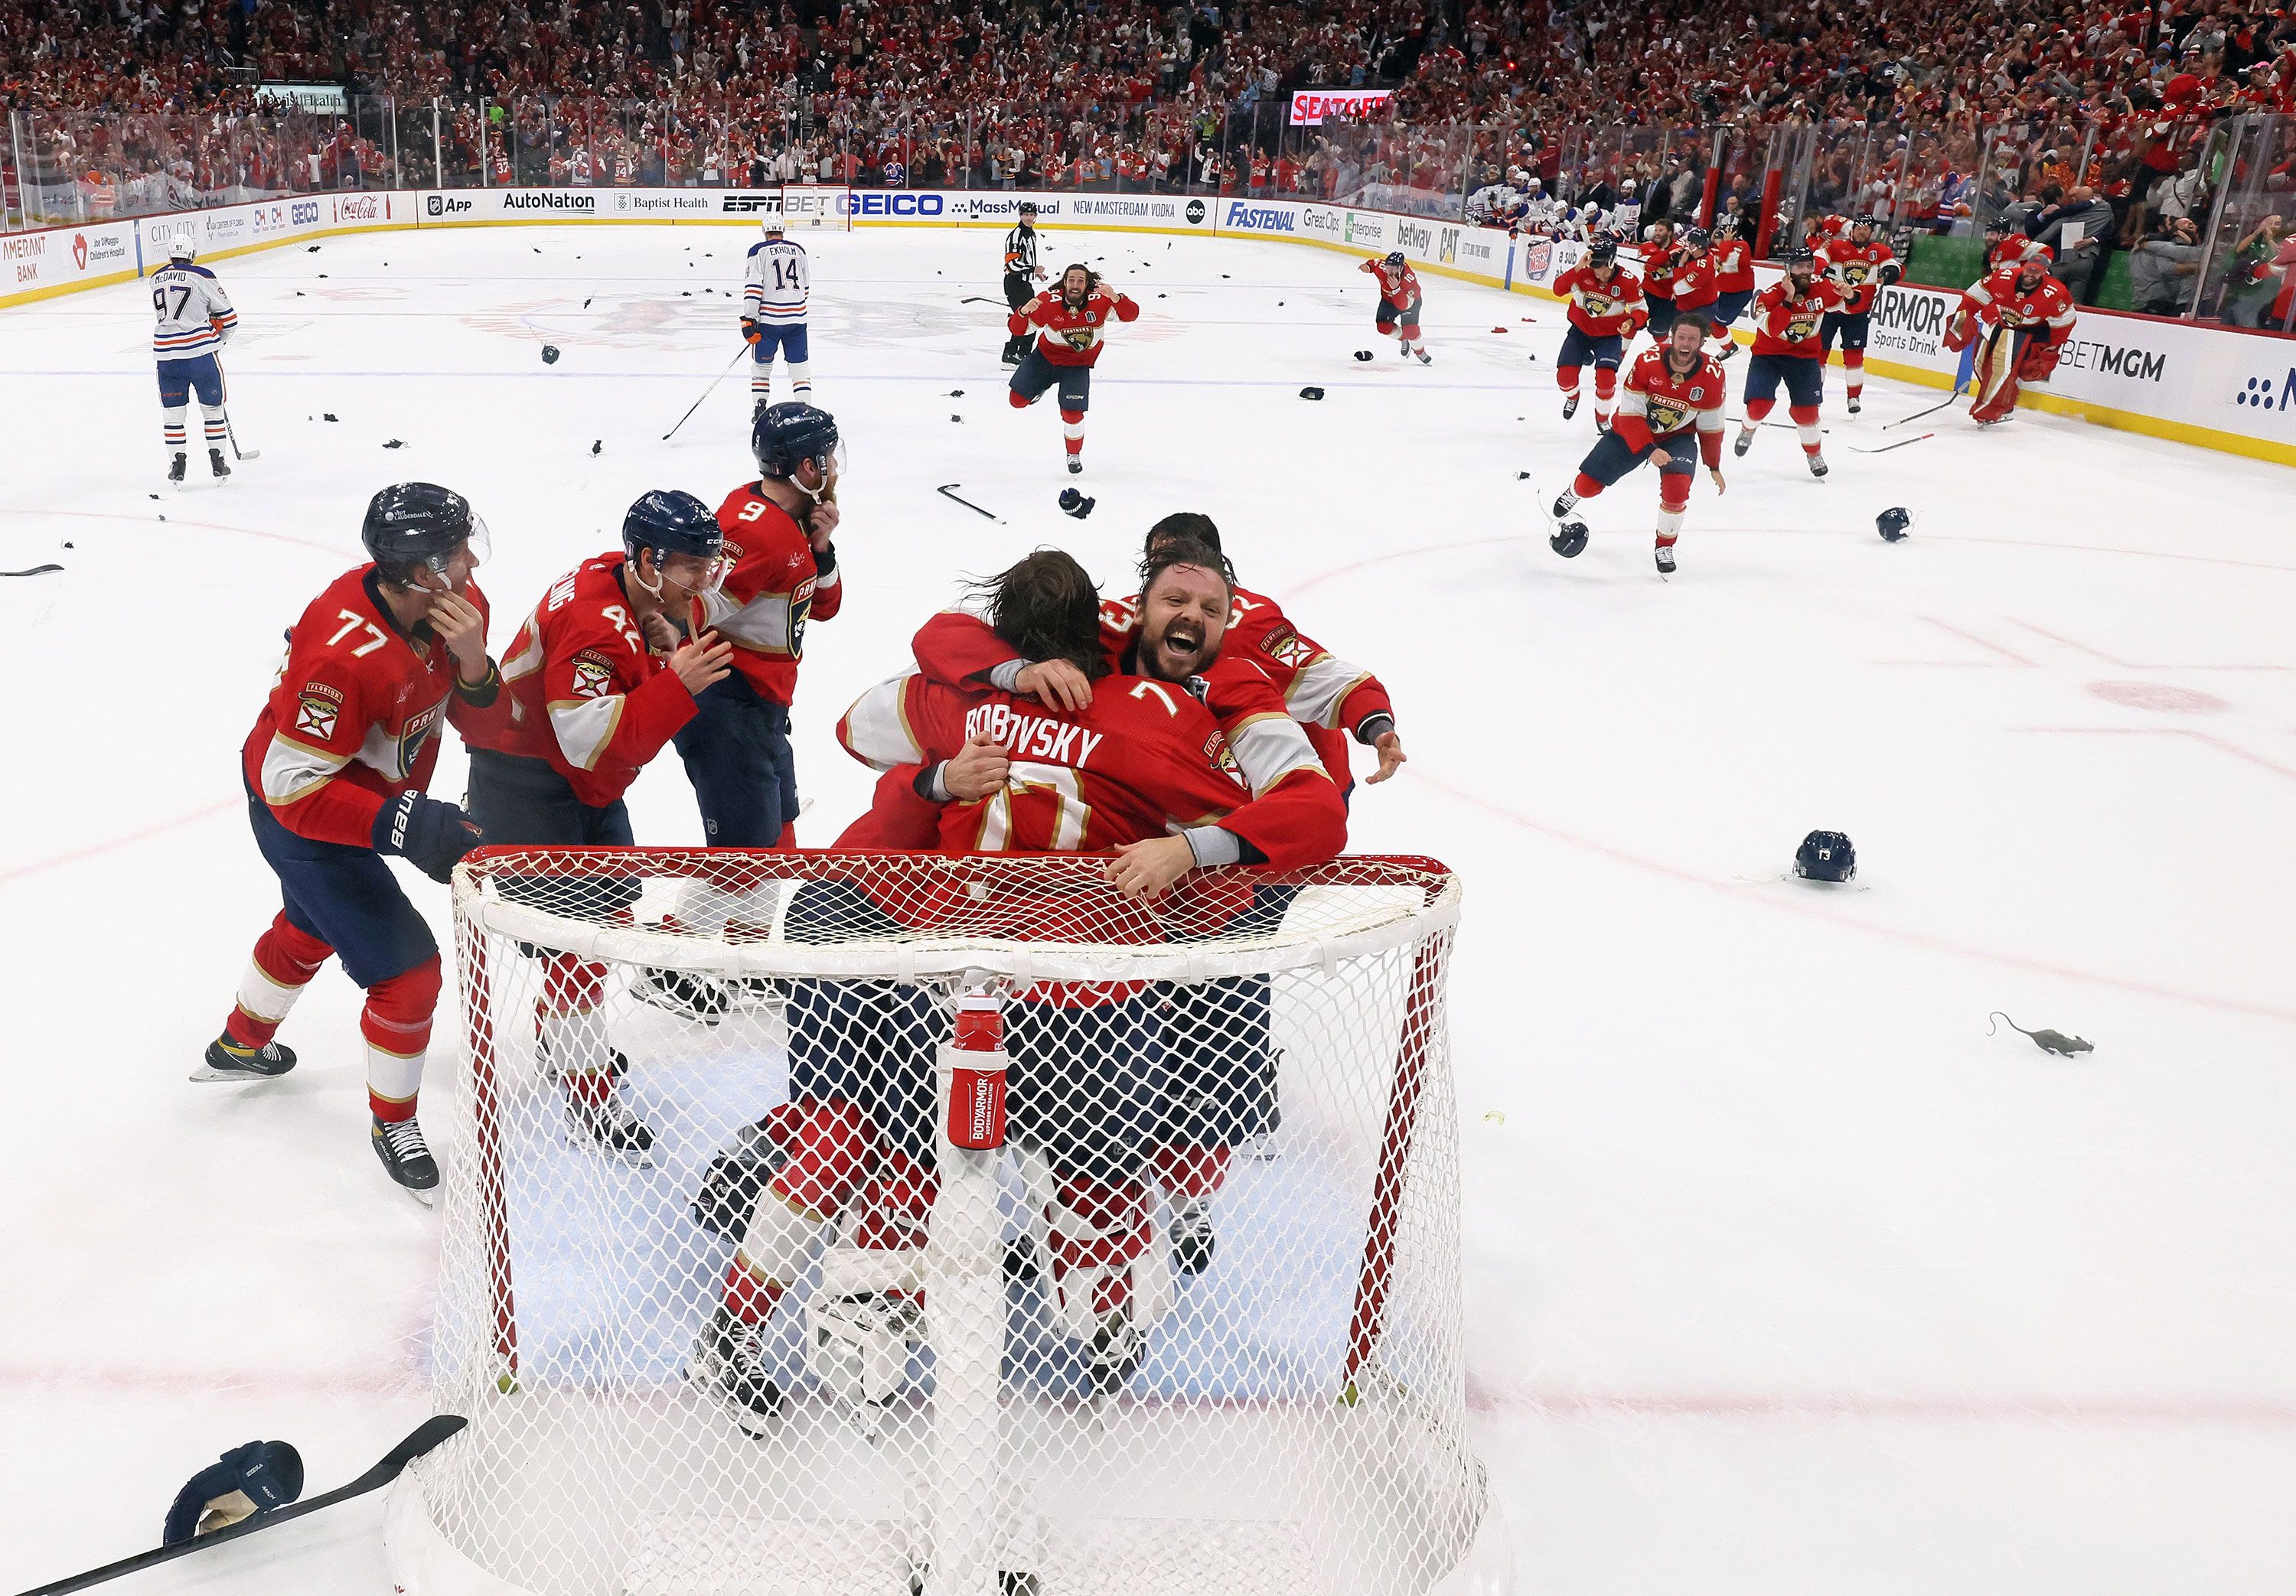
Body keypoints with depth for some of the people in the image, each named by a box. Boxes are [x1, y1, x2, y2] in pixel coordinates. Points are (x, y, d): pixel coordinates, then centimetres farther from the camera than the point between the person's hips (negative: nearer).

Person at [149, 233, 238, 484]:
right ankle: (217, 463, 13)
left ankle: (176, 464, 11)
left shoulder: (156, 279, 12)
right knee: (212, 407, 11)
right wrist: (219, 341, 20)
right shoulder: (202, 277, -2)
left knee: (172, 411, 12)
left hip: (165, 352, 3)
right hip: (200, 350, -3)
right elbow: (228, 317, 1)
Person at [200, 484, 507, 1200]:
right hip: (299, 816, -9)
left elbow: (483, 725, -10)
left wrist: (472, 664, -30)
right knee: (408, 970, -7)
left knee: (313, 925, 32)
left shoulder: (457, 606, -15)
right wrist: (403, 824, -41)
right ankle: (392, 1126, 18)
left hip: (373, 798, 9)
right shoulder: (344, 651, -37)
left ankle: (240, 1045, 60)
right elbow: (296, 789, -32)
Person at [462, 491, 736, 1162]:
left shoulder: (651, 599, 0)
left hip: (588, 781, 10)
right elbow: (593, 743, -34)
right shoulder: (593, 622, -30)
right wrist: (677, 682, -36)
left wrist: (670, 652, -14)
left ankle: (559, 1031, 42)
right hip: (525, 779, -10)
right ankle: (589, 1099, 0)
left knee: (613, 907, 20)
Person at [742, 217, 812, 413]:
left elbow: (753, 287, -10)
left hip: (768, 318, -2)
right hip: (796, 318, 2)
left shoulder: (759, 251, -2)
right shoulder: (798, 250, 10)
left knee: (762, 364, 12)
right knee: (800, 365, 10)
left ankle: (760, 410, 9)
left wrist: (749, 319, -10)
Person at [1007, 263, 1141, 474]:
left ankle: (1074, 455, 20)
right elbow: (1018, 330, -19)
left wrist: (1115, 298, -44)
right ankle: (1042, 386, 36)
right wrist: (1024, 312, -41)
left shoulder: (1100, 302, -21)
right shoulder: (1048, 303, -23)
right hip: (1045, 355, 1)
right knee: (1018, 400, 0)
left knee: (1072, 414, -9)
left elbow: (1131, 314, -26)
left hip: (1078, 365, -1)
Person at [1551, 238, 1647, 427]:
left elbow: (1640, 310, -12)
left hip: (1610, 335, -2)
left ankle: (1602, 418, 11)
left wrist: (1631, 322, -34)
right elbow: (1558, 289, -26)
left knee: (1606, 378, -19)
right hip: (1580, 331, 2)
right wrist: (1578, 268, -38)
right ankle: (1572, 396, 30)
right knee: (1565, 376, -10)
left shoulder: (1628, 282, -20)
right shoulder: (1584, 273, -17)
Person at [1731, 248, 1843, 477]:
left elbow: (1844, 304, 8)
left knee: (1806, 409, -4)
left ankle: (1814, 454, 18)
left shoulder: (1821, 288, -9)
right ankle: (1747, 431, 26)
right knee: (1760, 403, -11)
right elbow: (1771, 329, -34)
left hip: (1805, 355, 2)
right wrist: (1788, 299, -37)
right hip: (1767, 354, -2)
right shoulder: (1770, 295, -20)